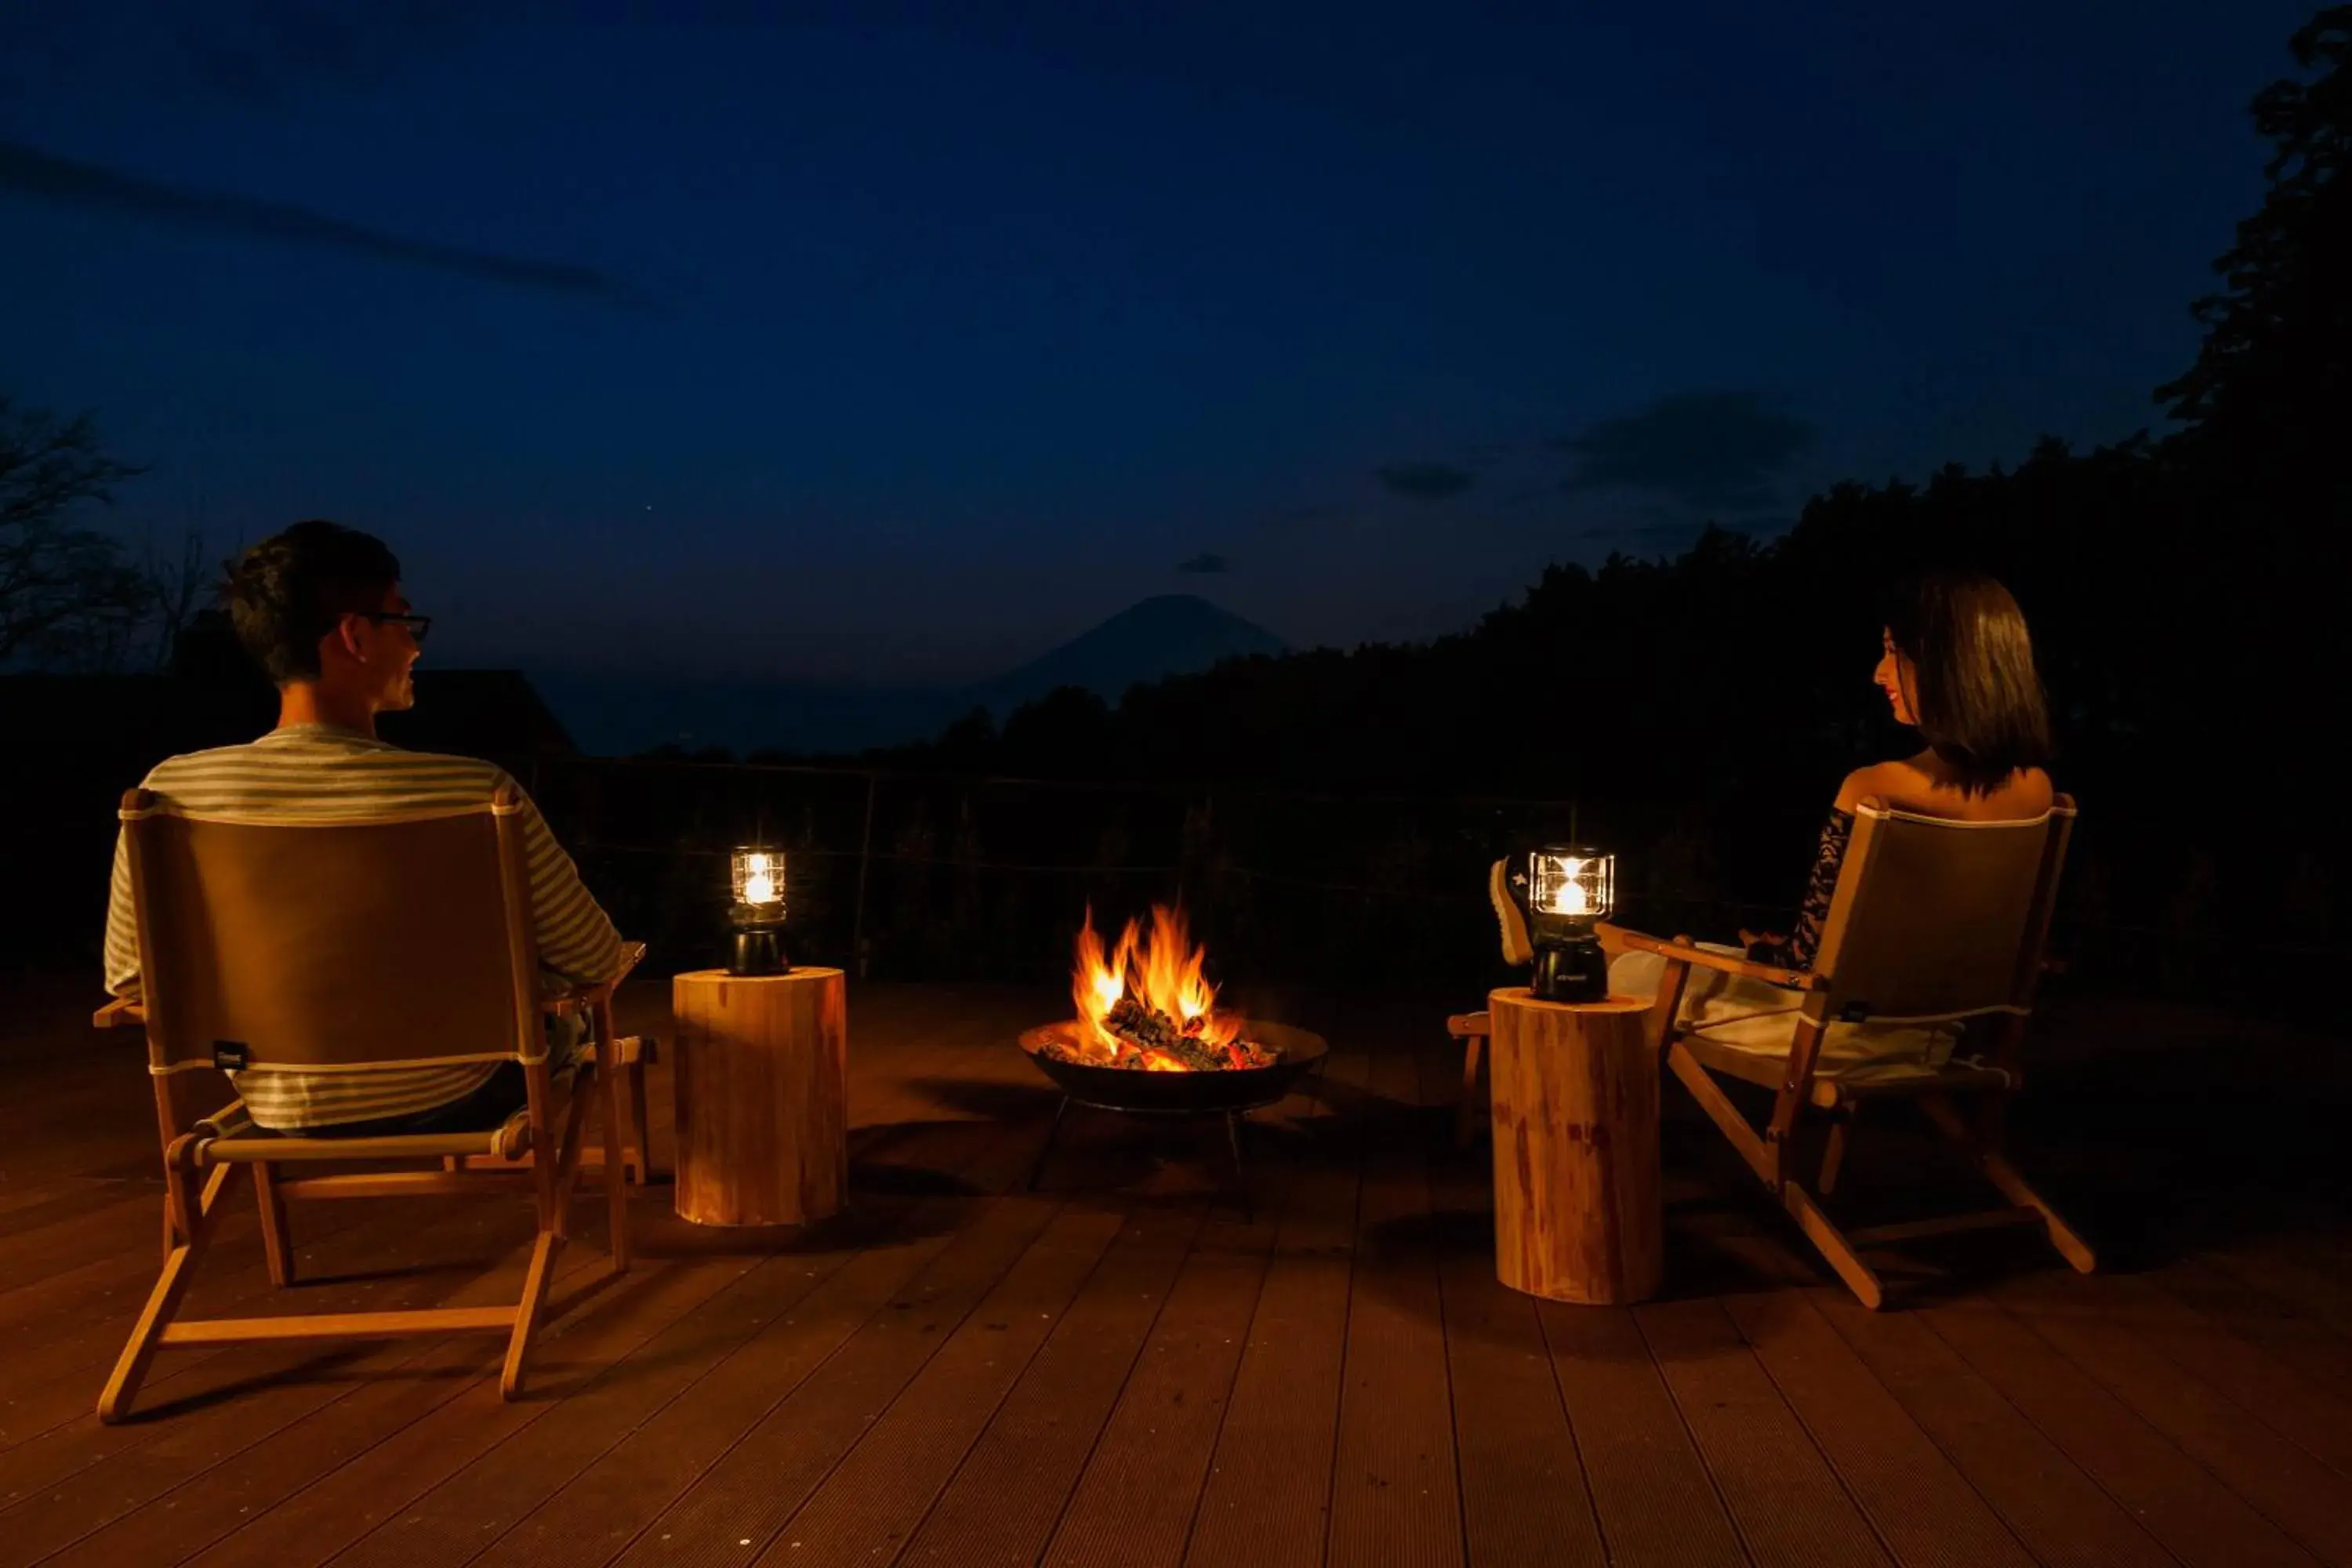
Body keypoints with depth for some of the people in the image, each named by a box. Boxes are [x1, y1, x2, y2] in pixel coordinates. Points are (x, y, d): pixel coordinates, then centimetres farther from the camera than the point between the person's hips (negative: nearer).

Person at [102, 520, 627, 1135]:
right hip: (451, 1103, -3)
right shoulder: (474, 793, -28)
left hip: (283, 1116, 4)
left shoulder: (172, 792, -18)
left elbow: (128, 979, -2)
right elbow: (597, 962, -17)